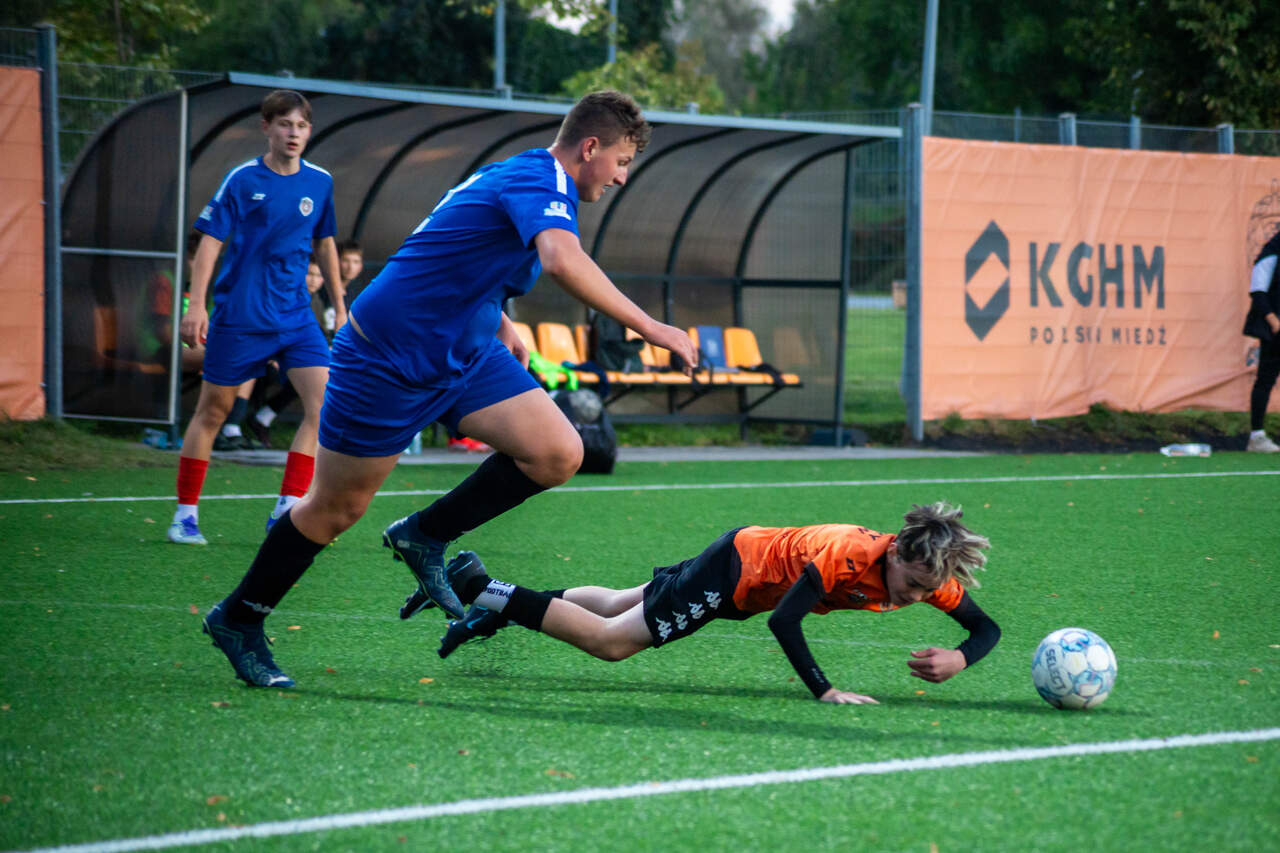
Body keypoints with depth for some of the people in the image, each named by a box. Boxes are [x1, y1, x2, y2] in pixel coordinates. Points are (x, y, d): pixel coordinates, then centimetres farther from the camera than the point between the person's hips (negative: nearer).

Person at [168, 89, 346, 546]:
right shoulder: (242, 179, -7)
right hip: (239, 315, -4)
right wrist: (196, 305, -15)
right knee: (212, 410, 3)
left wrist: (340, 308, 20)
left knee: (324, 401, -13)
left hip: (295, 316, 4)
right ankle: (186, 513, 15)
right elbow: (210, 241, -7)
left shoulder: (319, 182, 5)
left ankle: (287, 508, -11)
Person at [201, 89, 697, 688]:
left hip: (463, 352, 9)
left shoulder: (515, 177, 10)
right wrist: (648, 328, -39)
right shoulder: (543, 178, -20)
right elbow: (562, 259, -41)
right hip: (386, 361, -9)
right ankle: (237, 620, 23)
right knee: (335, 509, 3)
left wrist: (499, 325, 20)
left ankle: (424, 538, 8)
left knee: (557, 454, -10)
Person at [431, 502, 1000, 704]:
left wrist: (959, 659, -31)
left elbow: (986, 629, -8)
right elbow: (784, 620, -40)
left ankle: (497, 605, 34)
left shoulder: (931, 575, -18)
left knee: (619, 607, 22)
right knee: (610, 641, -4)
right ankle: (483, 590, 7)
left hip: (753, 559, 7)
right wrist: (824, 691, -46)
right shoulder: (850, 556, -38)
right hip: (736, 567, -7)